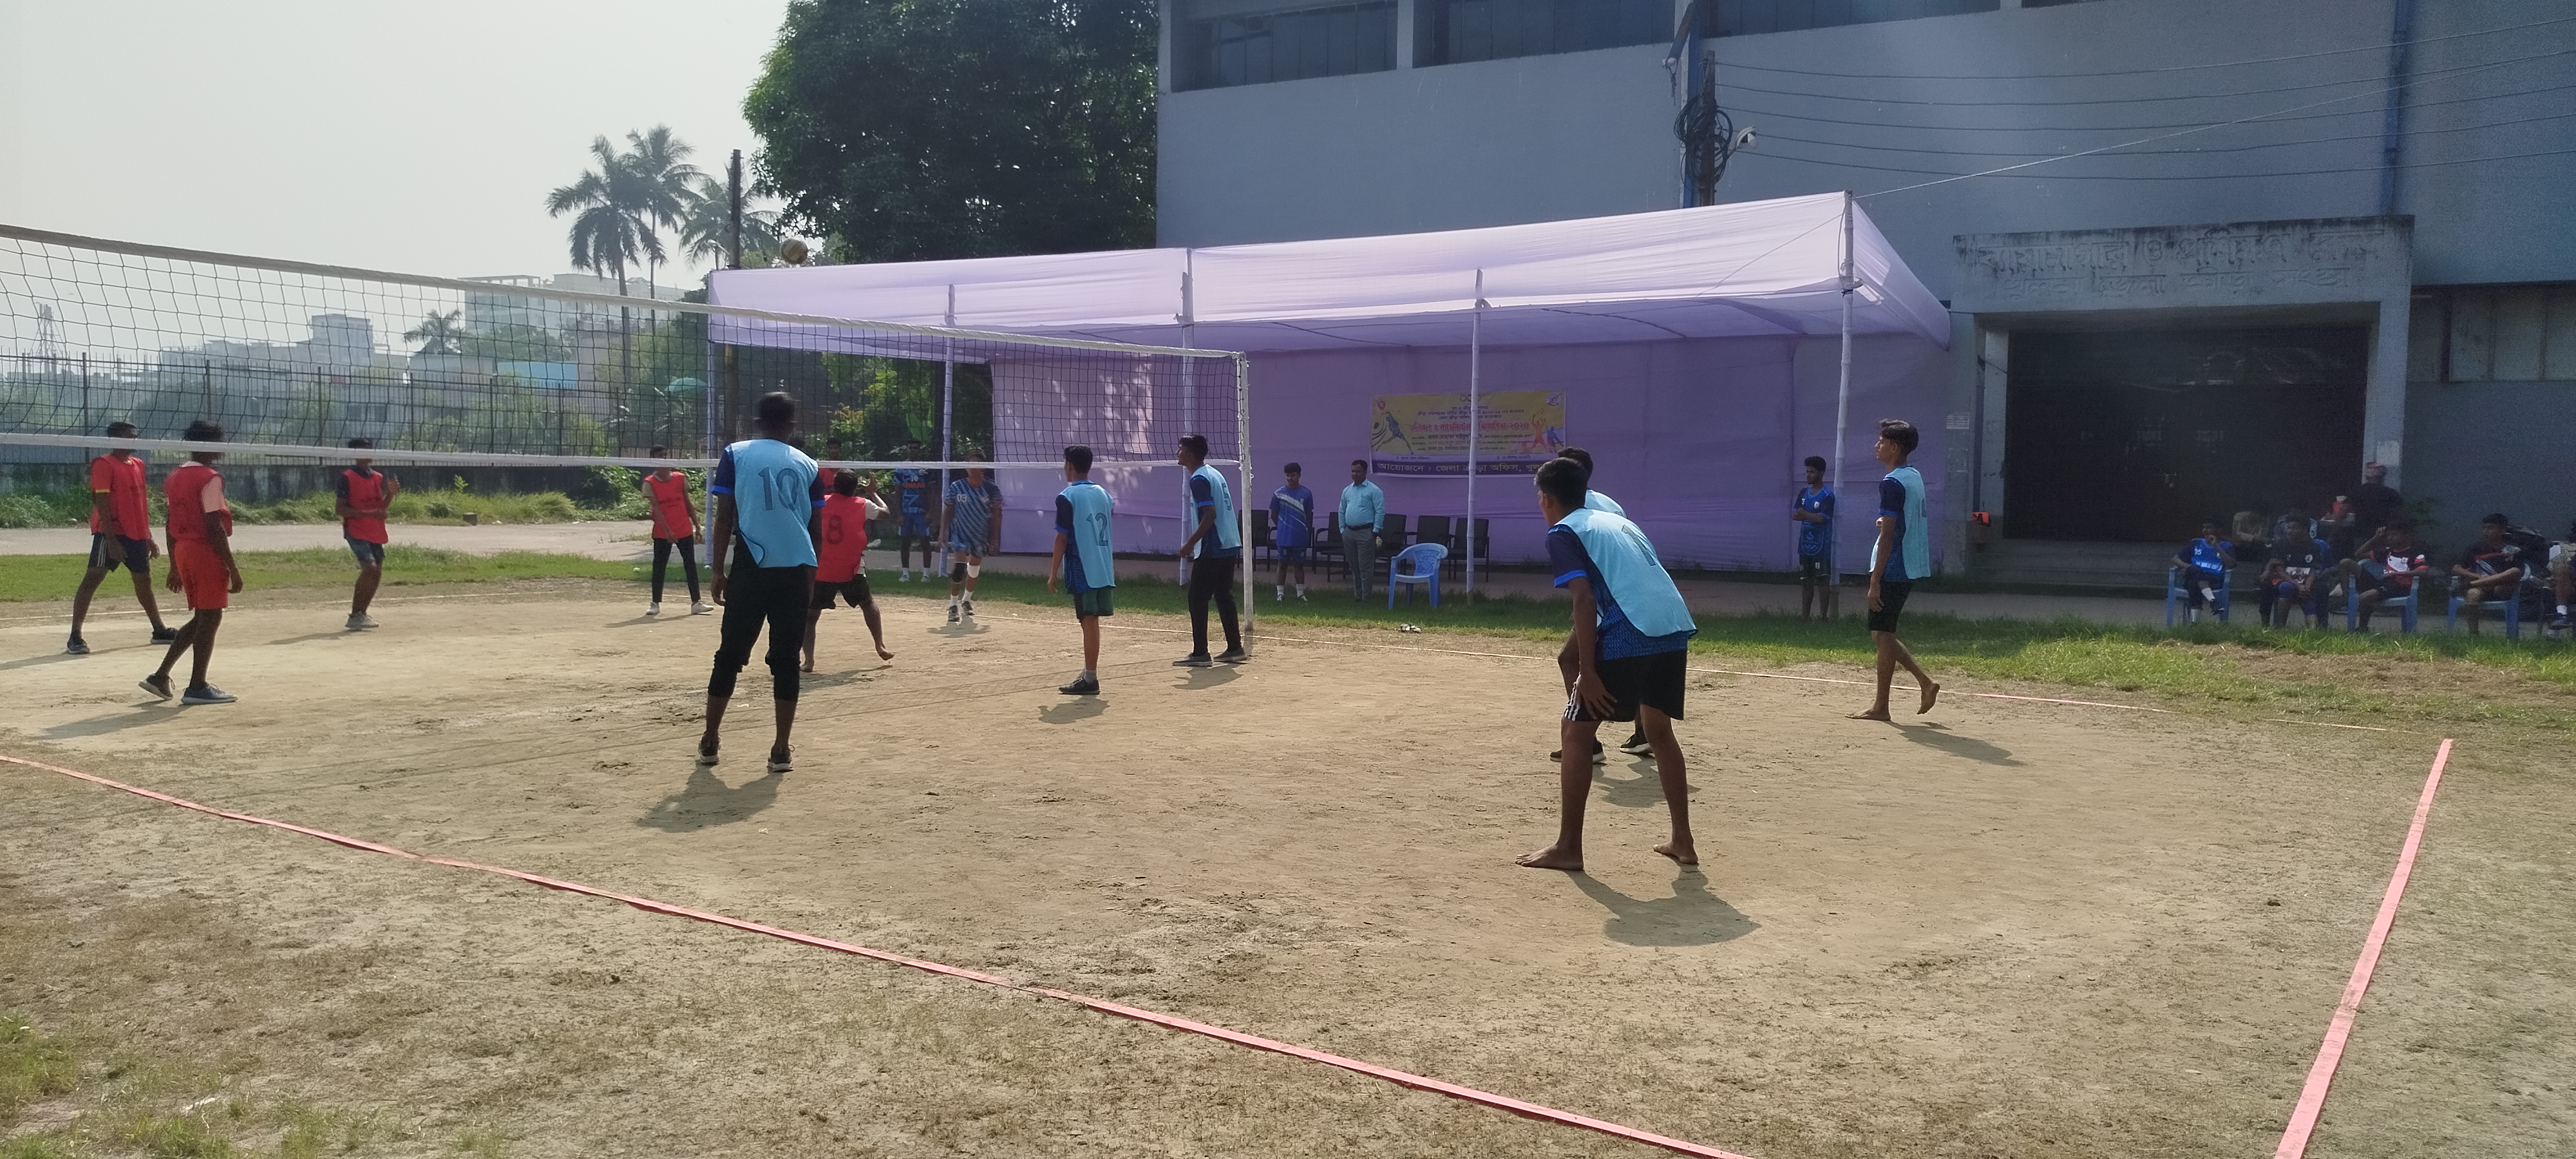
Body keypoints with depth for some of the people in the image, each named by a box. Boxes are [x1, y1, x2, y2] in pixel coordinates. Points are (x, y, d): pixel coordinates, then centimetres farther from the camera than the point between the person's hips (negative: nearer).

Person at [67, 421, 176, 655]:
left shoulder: (138, 464, 15)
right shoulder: (104, 464, -9)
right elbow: (101, 504, -14)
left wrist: (148, 537, 21)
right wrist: (111, 539, -21)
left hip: (137, 535, 8)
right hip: (110, 533, -8)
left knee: (144, 581, 16)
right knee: (93, 578, -12)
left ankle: (159, 630, 27)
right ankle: (75, 637, -12)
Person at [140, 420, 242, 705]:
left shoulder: (174, 478, 14)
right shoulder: (210, 479, -13)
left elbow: (170, 526, 16)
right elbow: (215, 528, -17)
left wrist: (174, 566, 21)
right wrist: (233, 569, -15)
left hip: (183, 552, 9)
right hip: (206, 553, -9)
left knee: (201, 618, 18)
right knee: (210, 618, -1)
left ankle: (161, 676, 16)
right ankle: (197, 688, 3)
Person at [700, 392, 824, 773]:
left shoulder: (735, 455, 4)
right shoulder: (806, 465, 9)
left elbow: (724, 519, -2)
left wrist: (719, 571, 3)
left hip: (751, 570, -1)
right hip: (796, 571, 1)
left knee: (730, 656, 10)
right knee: (786, 661, 5)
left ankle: (709, 741, 18)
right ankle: (781, 750, 6)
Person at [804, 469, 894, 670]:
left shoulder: (823, 503, 2)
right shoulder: (863, 504, 0)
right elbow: (885, 511, 17)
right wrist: (873, 493, 31)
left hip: (822, 572, 0)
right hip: (852, 573, 0)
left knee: (810, 616, 7)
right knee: (868, 603, 26)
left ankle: (808, 660, -7)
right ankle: (880, 646, 22)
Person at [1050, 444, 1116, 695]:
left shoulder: (1067, 497, -10)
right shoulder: (1103, 494, 11)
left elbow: (1062, 538, -11)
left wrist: (1053, 573, -5)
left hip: (1082, 571, -6)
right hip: (1104, 569, 6)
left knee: (1089, 622, -5)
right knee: (1092, 622, 12)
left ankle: (1090, 680, -3)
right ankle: (1088, 675, 20)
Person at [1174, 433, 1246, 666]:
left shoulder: (1199, 479, -13)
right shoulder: (1215, 474, 15)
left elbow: (1210, 514, -21)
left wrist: (1190, 543, -17)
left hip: (1211, 551, -9)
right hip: (1229, 546, 9)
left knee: (1198, 599, -3)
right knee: (1224, 597, 14)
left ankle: (1200, 654, -3)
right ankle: (1235, 648, 16)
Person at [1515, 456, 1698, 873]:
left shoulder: (1563, 532, 6)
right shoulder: (1618, 521, 29)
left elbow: (1585, 600, -9)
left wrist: (1589, 674, -11)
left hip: (1627, 635, -7)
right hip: (1675, 626, 8)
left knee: (1575, 731, 6)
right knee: (1659, 730, 25)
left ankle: (1568, 848, 7)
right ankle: (1683, 842, 27)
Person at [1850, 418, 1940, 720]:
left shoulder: (1891, 483, -16)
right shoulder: (1915, 476, 13)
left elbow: (1888, 536, -20)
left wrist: (1875, 579, -19)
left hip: (1893, 569, -9)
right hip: (1911, 568, 9)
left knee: (1882, 634, -2)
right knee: (1882, 634, 16)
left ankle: (1880, 707, 3)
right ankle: (1925, 681, 12)